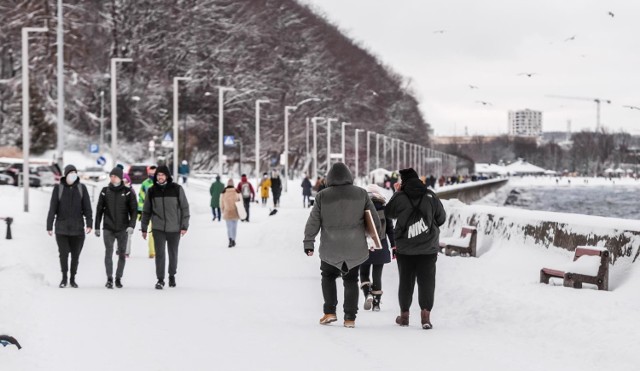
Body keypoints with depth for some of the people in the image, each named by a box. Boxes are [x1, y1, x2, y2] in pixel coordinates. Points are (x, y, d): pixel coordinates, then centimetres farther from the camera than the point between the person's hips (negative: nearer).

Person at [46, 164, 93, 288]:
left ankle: (73, 278, 20)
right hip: (62, 228, -1)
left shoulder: (81, 188, 2)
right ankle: (64, 278, 15)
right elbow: (52, 208, -1)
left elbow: (87, 208, 1)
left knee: (75, 255, 5)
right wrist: (49, 226, -4)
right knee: (63, 254, -3)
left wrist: (89, 224, -9)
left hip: (77, 228, 1)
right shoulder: (58, 188, -1)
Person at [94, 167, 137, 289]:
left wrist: (131, 225, -12)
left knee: (122, 254, 5)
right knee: (108, 253, -8)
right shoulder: (105, 191, 5)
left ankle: (118, 278, 15)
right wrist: (97, 227, 7)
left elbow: (133, 210, 0)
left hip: (123, 229, 0)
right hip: (108, 228, 0)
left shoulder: (128, 192, 1)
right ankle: (109, 279, -6)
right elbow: (99, 210, 9)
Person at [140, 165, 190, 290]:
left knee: (173, 254, 11)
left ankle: (172, 276, 30)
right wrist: (144, 228, 10)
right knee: (160, 254, -8)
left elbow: (185, 208, 0)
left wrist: (184, 226, -5)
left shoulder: (177, 189, -3)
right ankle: (160, 280, -3)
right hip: (158, 228, 1)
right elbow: (146, 211, 10)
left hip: (174, 229, 0)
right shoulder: (152, 191, 3)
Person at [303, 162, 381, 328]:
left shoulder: (322, 196, -7)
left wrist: (308, 242, 5)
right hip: (355, 248, 1)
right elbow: (374, 219, 3)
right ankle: (350, 318, 9)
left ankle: (330, 311, 10)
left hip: (330, 249, -1)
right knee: (351, 280, 13)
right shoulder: (361, 194, -3)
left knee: (328, 276, 20)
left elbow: (313, 222, -4)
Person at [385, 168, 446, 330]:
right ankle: (425, 314, -11)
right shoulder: (430, 195, -4)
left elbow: (389, 213, 11)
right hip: (428, 248, 0)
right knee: (426, 280, 2)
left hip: (405, 248, 0)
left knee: (406, 281, 11)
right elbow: (441, 218, 5)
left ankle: (404, 315, 19)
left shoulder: (400, 197, -8)